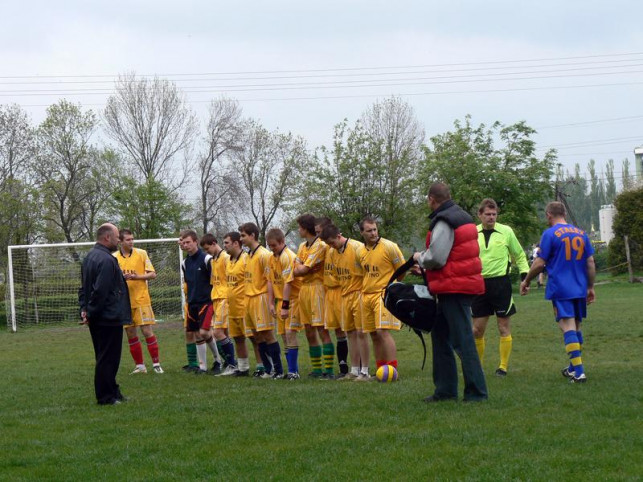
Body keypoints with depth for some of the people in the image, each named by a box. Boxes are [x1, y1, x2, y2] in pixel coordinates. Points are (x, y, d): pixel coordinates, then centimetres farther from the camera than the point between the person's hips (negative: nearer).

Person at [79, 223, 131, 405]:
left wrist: (84, 309, 10)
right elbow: (100, 291, -25)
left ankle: (111, 392, 24)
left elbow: (84, 287, 18)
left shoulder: (90, 257, 14)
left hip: (96, 320, 10)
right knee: (108, 358, -3)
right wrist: (91, 313, -15)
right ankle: (106, 397, 1)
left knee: (104, 358, 16)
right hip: (109, 318, -10)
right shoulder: (106, 260, -20)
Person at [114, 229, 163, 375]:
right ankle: (140, 366, 13)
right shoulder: (114, 258, 3)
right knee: (131, 334, 4)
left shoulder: (141, 253, 0)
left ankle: (156, 364, 2)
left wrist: (137, 277, -16)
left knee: (147, 331, -6)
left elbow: (152, 274, 0)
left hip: (141, 300, -2)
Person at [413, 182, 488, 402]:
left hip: (453, 288, -10)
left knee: (462, 340, -7)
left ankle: (476, 391, -6)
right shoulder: (463, 217, 17)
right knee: (440, 335, 17)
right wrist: (424, 260, 18)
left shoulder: (443, 222, -14)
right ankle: (445, 390, 20)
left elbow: (436, 258, -19)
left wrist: (420, 258, 2)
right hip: (464, 284, 10)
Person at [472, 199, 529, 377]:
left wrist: (525, 275, 1)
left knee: (504, 326, 1)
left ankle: (503, 366, 9)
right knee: (477, 328, 5)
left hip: (500, 283, -2)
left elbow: (519, 256, 10)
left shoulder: (506, 231, 0)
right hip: (480, 284, 2)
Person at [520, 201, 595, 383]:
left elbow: (540, 263, -6)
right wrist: (590, 287, 19)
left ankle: (579, 372, -17)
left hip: (560, 289, -5)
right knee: (576, 327, 15)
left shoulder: (550, 234, -6)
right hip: (580, 289, 6)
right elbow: (590, 263, 10)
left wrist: (526, 281, 7)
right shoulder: (581, 233, 9)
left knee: (568, 327, -9)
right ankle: (573, 368, 26)